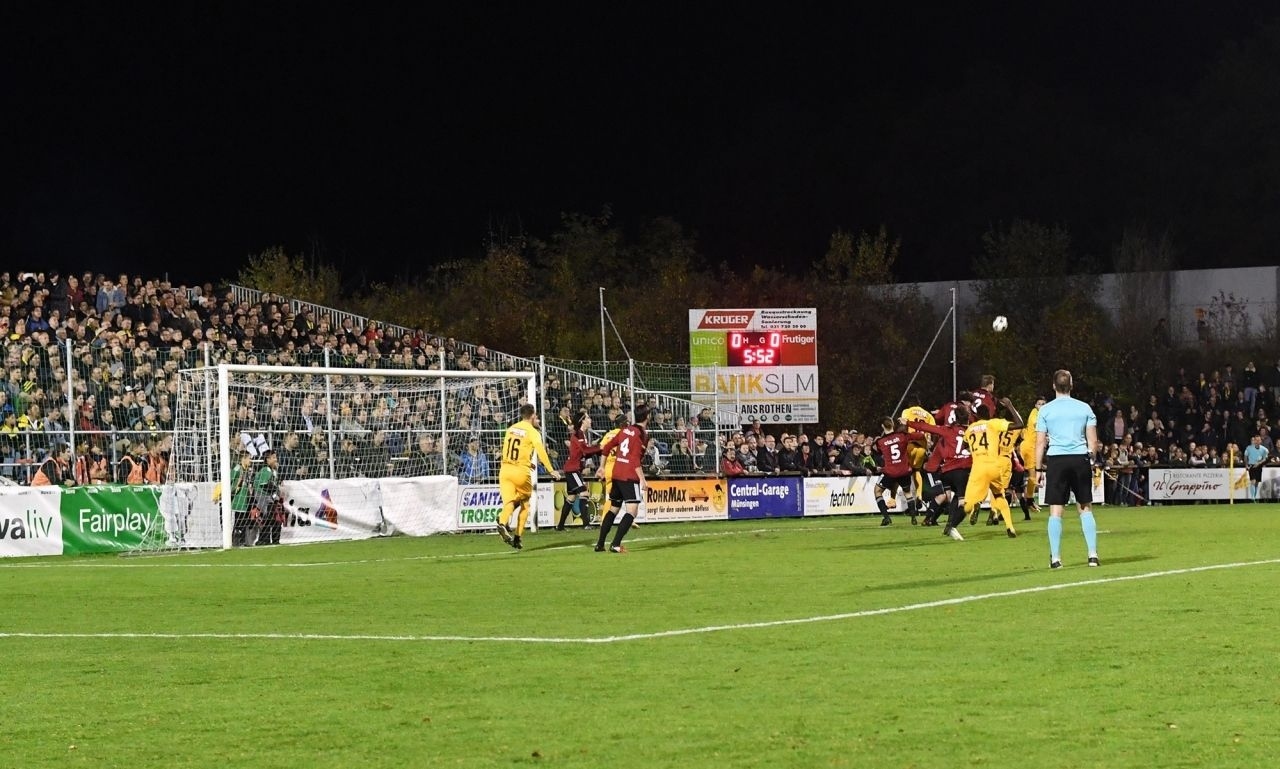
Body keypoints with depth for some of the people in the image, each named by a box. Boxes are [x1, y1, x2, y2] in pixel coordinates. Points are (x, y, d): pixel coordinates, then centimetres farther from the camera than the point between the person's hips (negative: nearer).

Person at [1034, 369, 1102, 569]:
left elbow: (1040, 442, 1)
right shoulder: (1084, 408, 6)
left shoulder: (1046, 410, 2)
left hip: (1056, 461, -1)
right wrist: (1091, 459, 18)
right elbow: (1093, 441, 6)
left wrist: (1039, 469, 6)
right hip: (1080, 458, 1)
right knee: (1086, 508, 10)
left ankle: (1055, 558, -4)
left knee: (1056, 511, 0)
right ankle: (1093, 554, 4)